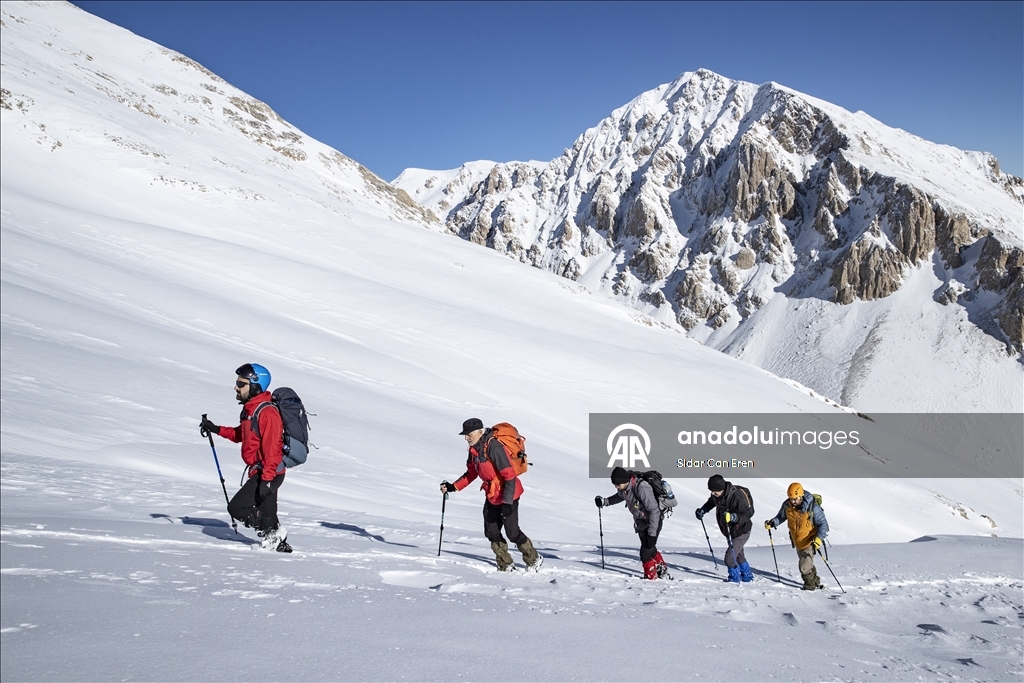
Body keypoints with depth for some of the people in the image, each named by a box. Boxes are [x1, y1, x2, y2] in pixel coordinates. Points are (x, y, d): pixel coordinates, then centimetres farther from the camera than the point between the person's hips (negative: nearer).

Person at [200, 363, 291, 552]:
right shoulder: (250, 409, 10)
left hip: (269, 473, -10)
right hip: (263, 472, 10)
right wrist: (216, 430, 14)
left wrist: (266, 479, -29)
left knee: (236, 507, -9)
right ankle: (278, 543, 28)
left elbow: (271, 449, -26)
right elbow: (240, 434, 25)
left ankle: (272, 532, 1)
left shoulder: (267, 412, -21)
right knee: (266, 514, 17)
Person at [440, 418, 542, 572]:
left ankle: (534, 559, 17)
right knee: (491, 532, 6)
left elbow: (510, 476, -25)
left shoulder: (494, 448, -25)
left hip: (508, 495, -9)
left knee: (512, 532, -4)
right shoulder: (474, 450, 3)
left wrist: (507, 502, -26)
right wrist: (453, 487, 5)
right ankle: (506, 566, 18)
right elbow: (471, 473, 16)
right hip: (491, 496, 9)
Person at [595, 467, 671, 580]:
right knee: (650, 549, 17)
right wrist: (604, 502, 0)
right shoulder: (624, 488, -8)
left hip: (653, 522, -8)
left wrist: (652, 533, -26)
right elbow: (618, 497, 17)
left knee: (646, 551, -9)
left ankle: (651, 577, 8)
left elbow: (654, 511, -28)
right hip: (641, 522, 8)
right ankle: (662, 570, 34)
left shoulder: (642, 488, -33)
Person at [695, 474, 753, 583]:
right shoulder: (717, 495, -9)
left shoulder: (737, 496, -33)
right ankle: (747, 576, 44)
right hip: (729, 531, 9)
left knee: (730, 557, -12)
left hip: (741, 532, -9)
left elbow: (747, 514, -30)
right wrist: (702, 510, -1)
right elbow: (711, 502, 14)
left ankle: (735, 578, 11)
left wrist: (733, 517, -45)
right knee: (738, 555, 25)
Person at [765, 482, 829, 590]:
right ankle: (815, 582, 41)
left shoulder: (812, 507, -27)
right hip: (797, 541, 6)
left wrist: (819, 538, -31)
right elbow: (781, 516, 5)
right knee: (806, 563, 20)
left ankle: (810, 585, 12)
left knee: (804, 566, -11)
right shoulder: (787, 505, -14)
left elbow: (823, 524, -20)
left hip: (810, 540, -6)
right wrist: (772, 523, -14)